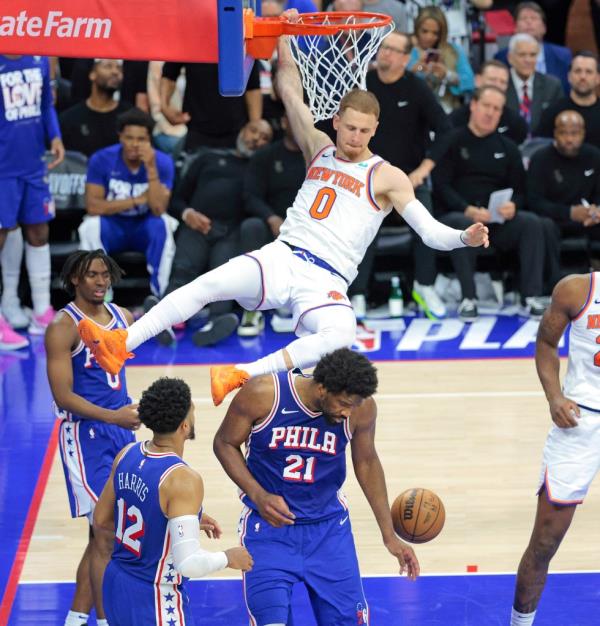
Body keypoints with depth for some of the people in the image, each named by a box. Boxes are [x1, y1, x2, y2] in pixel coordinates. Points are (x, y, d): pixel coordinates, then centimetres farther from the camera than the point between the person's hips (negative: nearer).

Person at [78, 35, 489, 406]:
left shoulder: (387, 178, 4)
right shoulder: (319, 149, 16)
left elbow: (431, 232, -2)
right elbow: (290, 89, 13)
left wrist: (465, 238, -22)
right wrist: (284, 35, 3)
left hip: (325, 282, -3)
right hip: (282, 257, 3)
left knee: (341, 334, -39)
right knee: (206, 285, -23)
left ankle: (243, 374, -44)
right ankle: (121, 345, -29)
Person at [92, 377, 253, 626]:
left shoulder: (127, 456, -2)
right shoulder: (183, 480, -25)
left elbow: (102, 520, 14)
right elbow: (189, 563, -31)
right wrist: (228, 558, -9)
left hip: (116, 585, 8)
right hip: (155, 603, -8)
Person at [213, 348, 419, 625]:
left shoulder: (361, 408, -14)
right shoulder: (262, 394, -22)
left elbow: (366, 462, 4)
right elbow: (225, 443, -6)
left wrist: (389, 536, 8)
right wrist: (258, 496, -20)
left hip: (329, 527, 3)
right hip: (269, 523, -3)